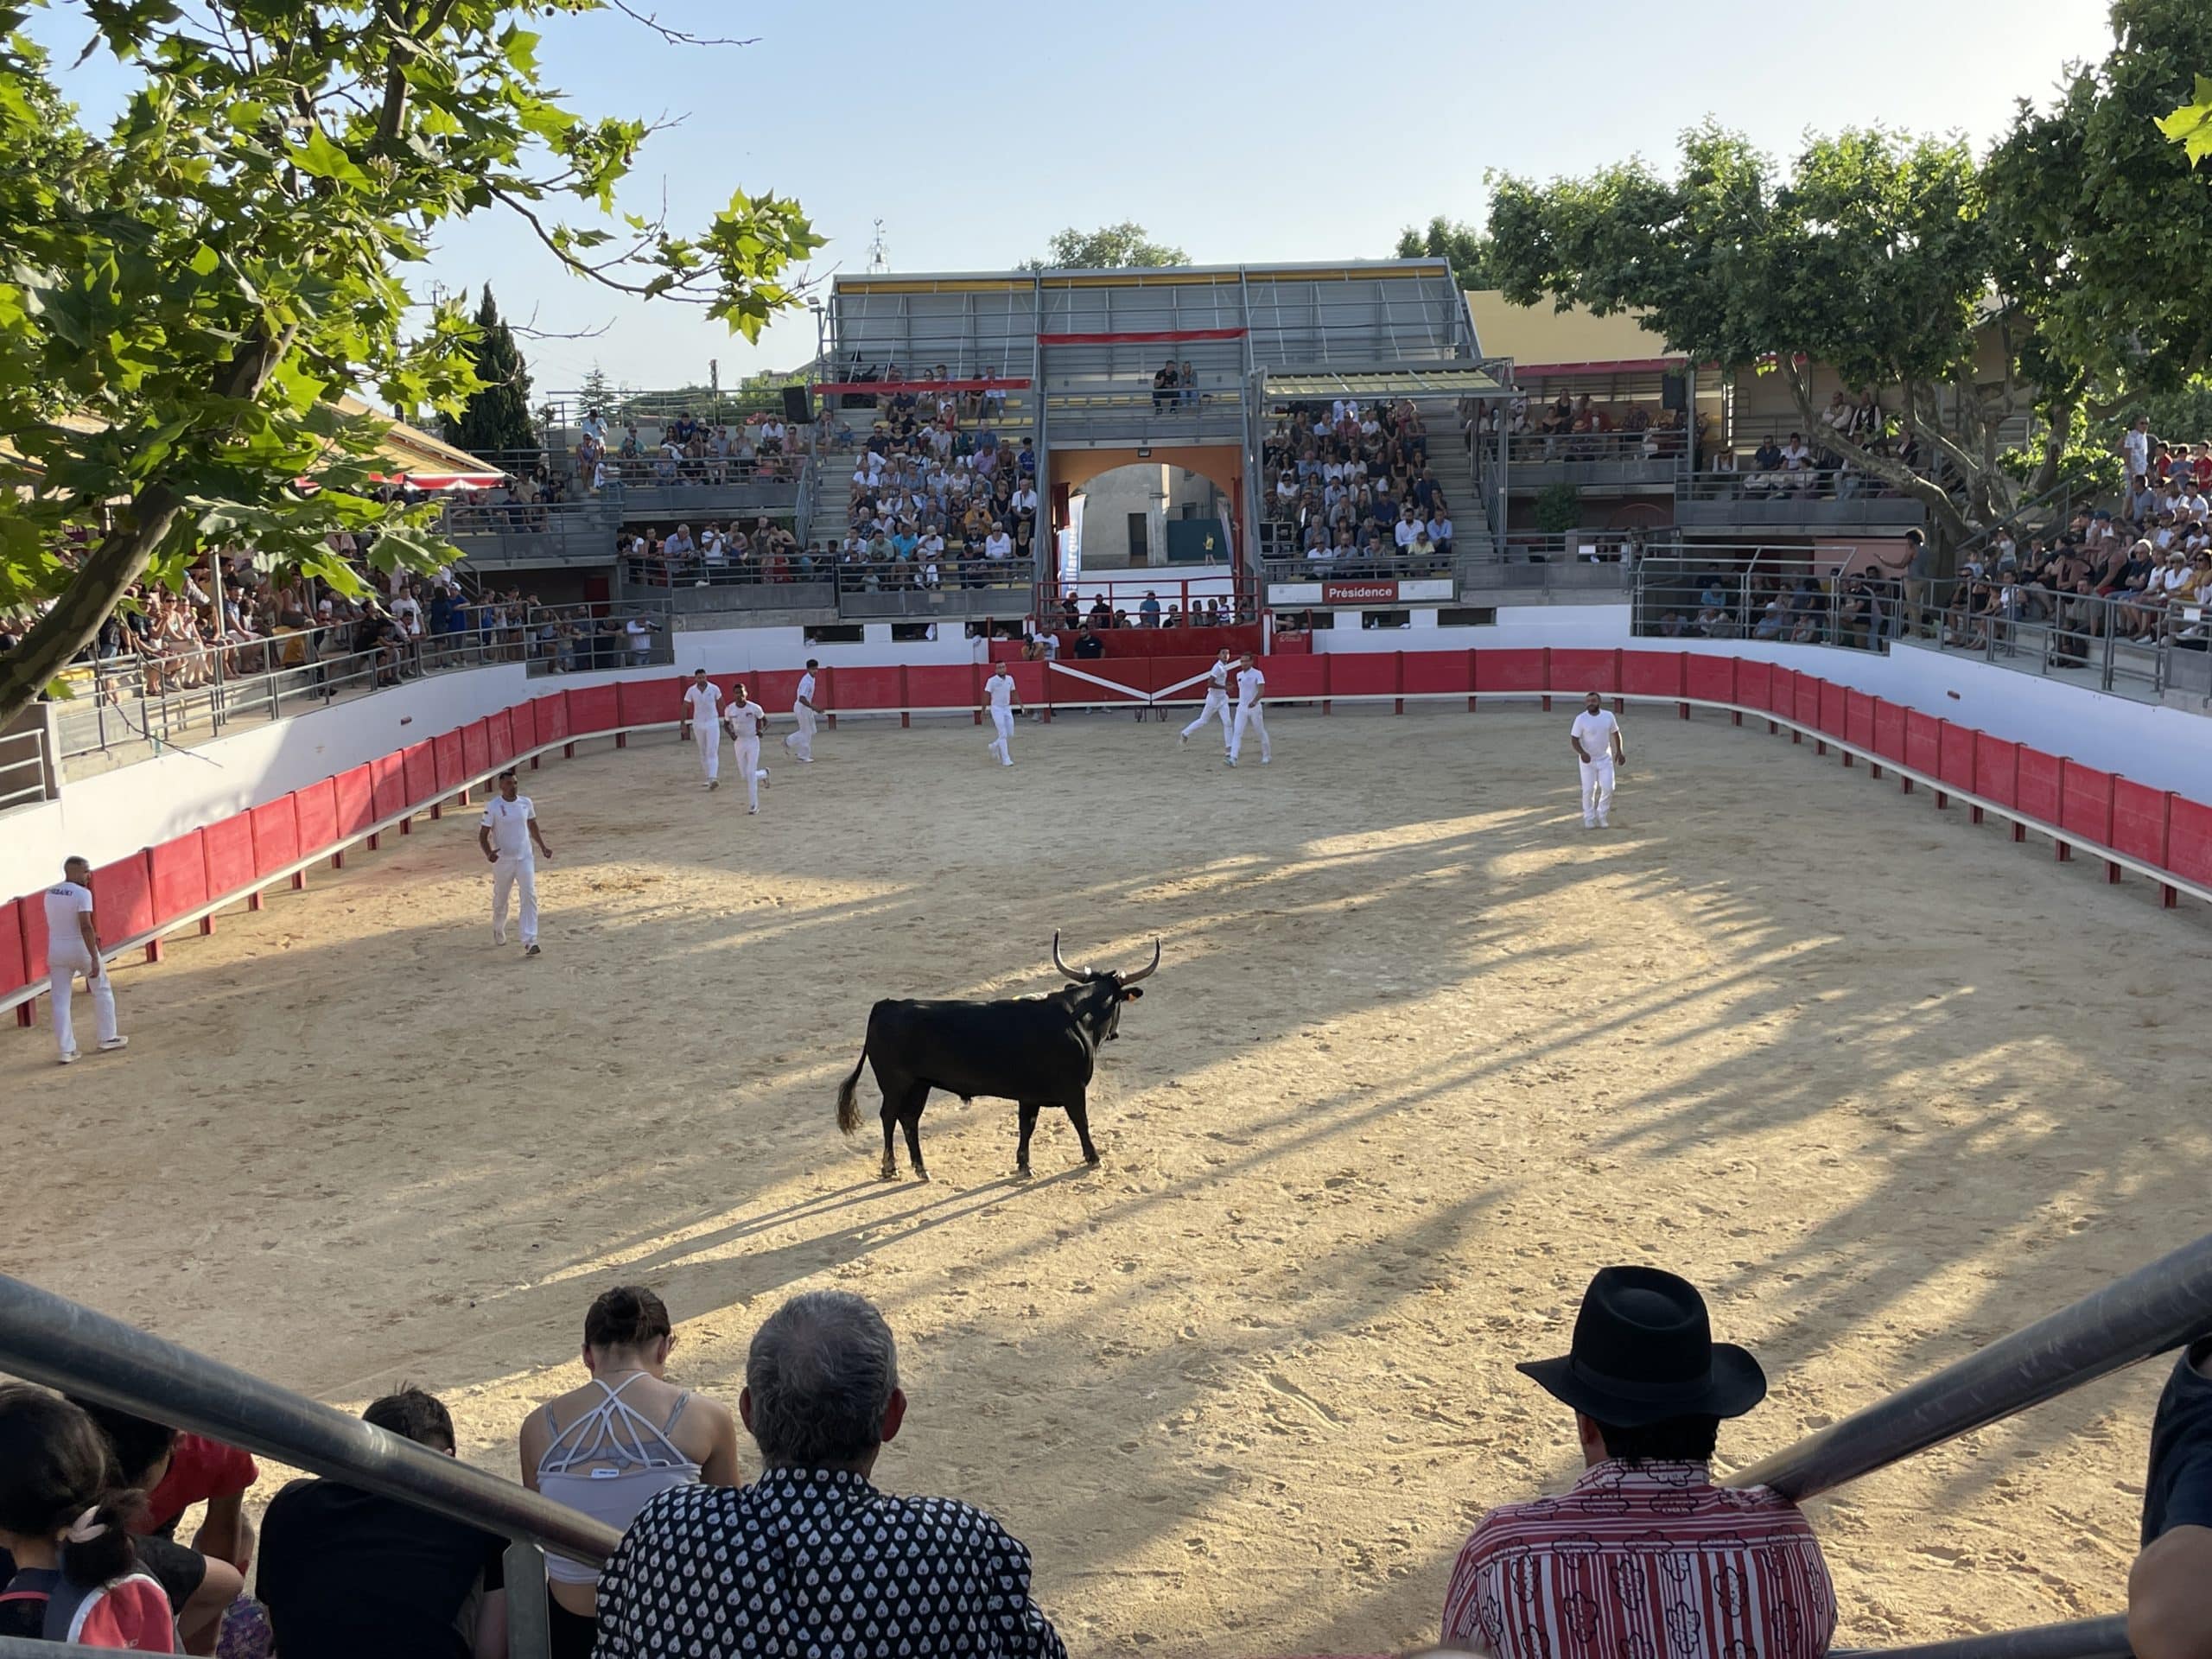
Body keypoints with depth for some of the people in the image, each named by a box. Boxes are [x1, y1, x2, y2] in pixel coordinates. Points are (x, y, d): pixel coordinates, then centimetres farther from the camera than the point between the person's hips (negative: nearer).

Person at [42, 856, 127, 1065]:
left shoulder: (50, 893, 7)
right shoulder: (82, 893, -16)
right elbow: (86, 926, -24)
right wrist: (94, 959, -24)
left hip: (57, 950, 6)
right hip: (81, 948, -6)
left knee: (60, 1001, 5)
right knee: (102, 990, 15)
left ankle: (67, 1051, 3)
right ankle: (107, 1039, 20)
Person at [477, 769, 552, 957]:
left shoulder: (526, 802, 1)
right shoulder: (493, 806, -10)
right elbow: (483, 834, -10)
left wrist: (543, 847, 12)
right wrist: (488, 853, -28)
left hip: (525, 857, 2)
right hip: (503, 859, -2)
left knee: (529, 897, -12)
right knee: (500, 899, 14)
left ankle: (529, 942, -15)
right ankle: (498, 930, 45)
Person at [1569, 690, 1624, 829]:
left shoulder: (1608, 716, -5)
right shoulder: (1581, 719, -14)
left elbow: (1615, 733, 9)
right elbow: (1574, 739, -13)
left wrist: (1619, 751, 4)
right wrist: (1582, 753, -29)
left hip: (1605, 759, 2)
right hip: (1588, 760, -2)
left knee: (1608, 788, -3)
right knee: (1588, 790, 1)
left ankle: (1601, 816, 17)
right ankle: (1589, 818, 19)